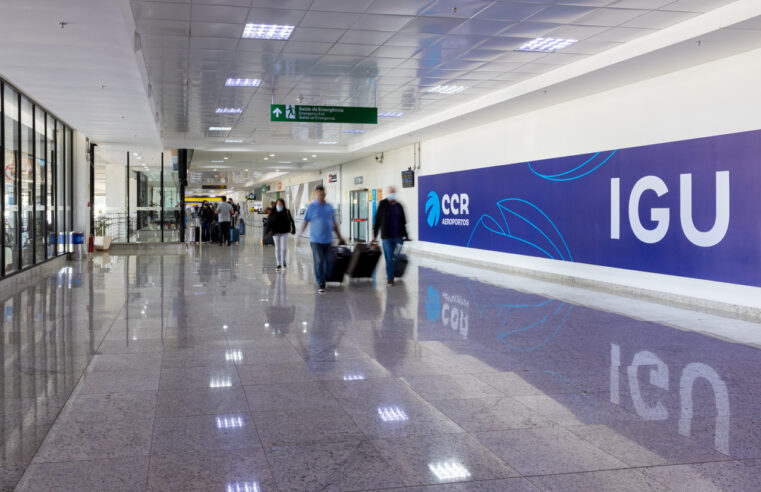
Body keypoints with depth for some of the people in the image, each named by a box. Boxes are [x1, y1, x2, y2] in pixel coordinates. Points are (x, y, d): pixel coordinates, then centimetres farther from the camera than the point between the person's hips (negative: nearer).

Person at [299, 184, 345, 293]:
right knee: (319, 262, -7)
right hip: (316, 240, -4)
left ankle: (325, 280, 20)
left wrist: (340, 236, 20)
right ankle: (321, 284, -2)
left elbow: (334, 224, 19)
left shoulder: (330, 207, 11)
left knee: (328, 262, 6)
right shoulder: (311, 207, 0)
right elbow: (305, 222, -1)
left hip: (328, 239, 4)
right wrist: (300, 234, -12)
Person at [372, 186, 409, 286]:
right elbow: (377, 220, 1)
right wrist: (375, 235, -1)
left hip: (398, 236, 3)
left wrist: (405, 235, 13)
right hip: (386, 237, -3)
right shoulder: (383, 204, 0)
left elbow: (403, 222, 16)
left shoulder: (399, 206, 9)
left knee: (397, 258, 1)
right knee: (389, 258, -1)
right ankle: (390, 278, 9)